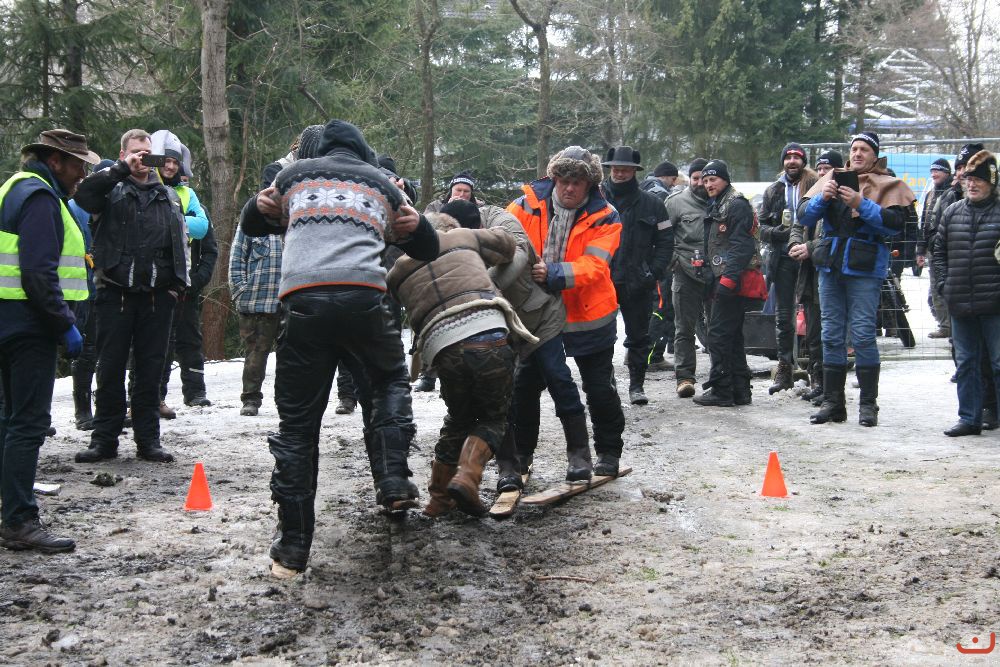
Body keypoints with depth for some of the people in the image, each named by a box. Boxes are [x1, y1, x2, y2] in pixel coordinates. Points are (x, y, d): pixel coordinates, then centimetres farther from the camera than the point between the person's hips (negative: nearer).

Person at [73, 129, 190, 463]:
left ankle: (148, 439, 12)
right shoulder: (111, 188, 5)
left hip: (157, 295, 3)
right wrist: (122, 169, -21)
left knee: (151, 370, 6)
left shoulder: (168, 195, 16)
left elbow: (181, 242, 17)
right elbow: (83, 194, -18)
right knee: (110, 369, 2)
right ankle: (104, 438, 10)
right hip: (115, 294, -2)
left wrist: (178, 284, 8)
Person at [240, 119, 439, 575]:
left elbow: (252, 224, 37)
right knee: (390, 379, 28)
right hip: (363, 298, 0)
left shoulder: (294, 174, 22)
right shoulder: (382, 184, 23)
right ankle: (392, 479, 11)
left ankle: (293, 546, 7)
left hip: (303, 301, 0)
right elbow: (427, 250, 30)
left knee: (298, 423, 6)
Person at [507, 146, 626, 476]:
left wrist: (554, 274, -40)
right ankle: (519, 454, 27)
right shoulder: (529, 204, -8)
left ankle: (608, 452, 28)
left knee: (600, 389, 9)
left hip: (588, 316, -2)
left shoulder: (604, 218, -13)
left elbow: (593, 266, -25)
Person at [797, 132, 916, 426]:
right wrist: (823, 198, -9)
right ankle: (833, 402, 13)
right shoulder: (832, 179, 13)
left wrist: (861, 204, -17)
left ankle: (868, 404, 1)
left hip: (865, 269, -4)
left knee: (862, 334, -7)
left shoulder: (887, 185, 2)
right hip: (830, 267, 4)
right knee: (832, 335, 7)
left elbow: (895, 224, -11)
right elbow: (805, 218, 8)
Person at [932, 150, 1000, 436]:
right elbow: (939, 251, 15)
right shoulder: (952, 212, 10)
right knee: (966, 362, 11)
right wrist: (944, 284, 5)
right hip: (960, 304, 5)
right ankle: (969, 418, 19)